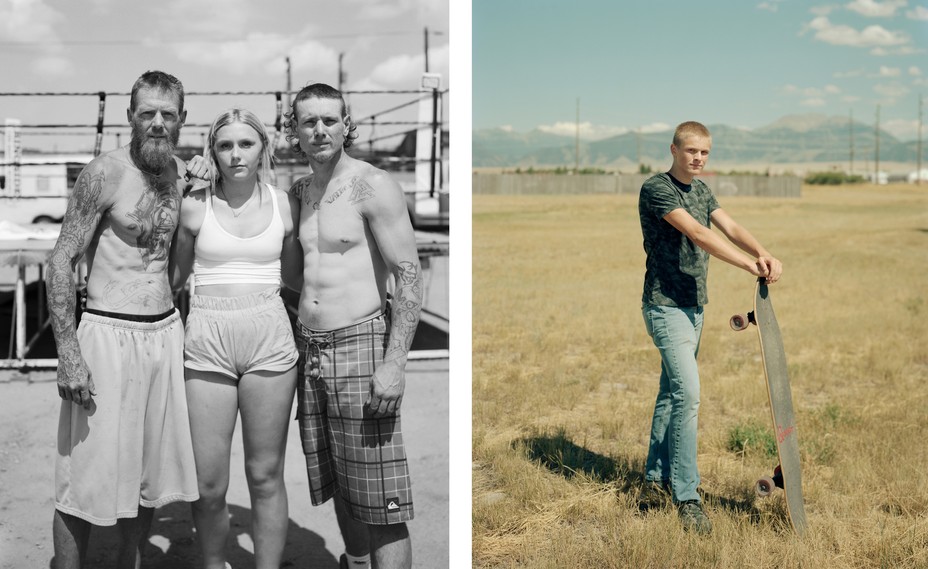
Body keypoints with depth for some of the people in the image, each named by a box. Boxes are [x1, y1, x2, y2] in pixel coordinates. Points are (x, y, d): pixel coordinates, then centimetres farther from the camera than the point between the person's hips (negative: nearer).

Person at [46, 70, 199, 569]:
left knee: (151, 476, 13)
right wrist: (68, 353, -17)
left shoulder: (185, 175, 8)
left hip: (167, 332, 6)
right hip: (109, 335, -6)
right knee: (86, 482, -2)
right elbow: (60, 261, -11)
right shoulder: (105, 174, -10)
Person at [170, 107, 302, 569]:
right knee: (208, 484, 1)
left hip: (270, 340, 1)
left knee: (265, 476, 6)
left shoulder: (285, 204, 5)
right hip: (207, 341, 0)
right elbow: (175, 276, 16)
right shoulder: (195, 206, 3)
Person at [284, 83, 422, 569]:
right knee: (338, 489, 13)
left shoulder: (373, 186, -7)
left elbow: (409, 274, -12)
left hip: (360, 343, -7)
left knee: (379, 501, -6)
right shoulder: (297, 192, 13)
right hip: (309, 348, 7)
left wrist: (395, 364, -20)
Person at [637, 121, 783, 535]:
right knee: (687, 394, -15)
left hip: (694, 306, 8)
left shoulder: (701, 190, 13)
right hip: (666, 306, -8)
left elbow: (730, 227, -1)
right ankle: (686, 496, -10)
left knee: (672, 392, 16)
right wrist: (750, 265, -32)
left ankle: (657, 473, 29)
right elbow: (698, 234, -25)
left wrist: (765, 255, -21)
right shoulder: (655, 189, -14)